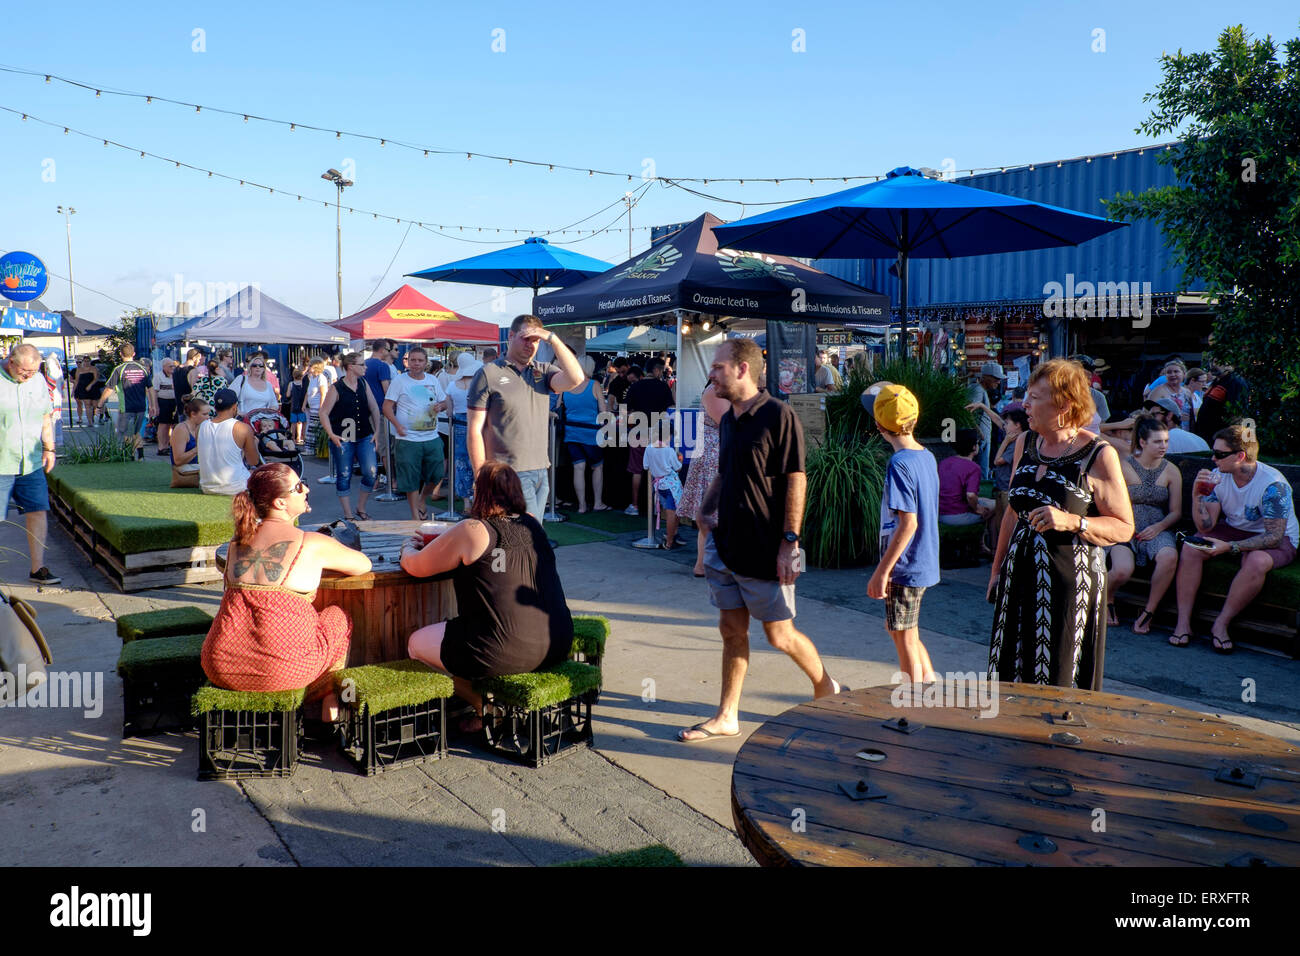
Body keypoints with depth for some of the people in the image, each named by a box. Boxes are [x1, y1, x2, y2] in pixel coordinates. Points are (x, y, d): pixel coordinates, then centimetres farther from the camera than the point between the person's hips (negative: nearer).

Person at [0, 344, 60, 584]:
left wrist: (49, 448, 11)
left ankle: (38, 569, 11)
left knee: (38, 512, 3)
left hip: (31, 463, 5)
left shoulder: (38, 380, 9)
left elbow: (46, 416, 18)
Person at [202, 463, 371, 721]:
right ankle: (331, 705, 34)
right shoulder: (313, 544, -6)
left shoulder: (238, 541, 8)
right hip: (284, 669, -5)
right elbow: (363, 565, 11)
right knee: (339, 617, 23)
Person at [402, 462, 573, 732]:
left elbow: (415, 566, 1)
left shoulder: (471, 531, -10)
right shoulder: (532, 525, 9)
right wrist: (445, 541, 33)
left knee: (416, 643, 15)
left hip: (508, 653, -8)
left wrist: (409, 547, 24)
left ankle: (487, 709, 14)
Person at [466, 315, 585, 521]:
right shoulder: (488, 374, 0)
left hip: (541, 473, 5)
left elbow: (575, 378, -8)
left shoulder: (543, 371, 12)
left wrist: (552, 339, -9)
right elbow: (475, 431, -4)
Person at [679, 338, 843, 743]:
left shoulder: (778, 415, -14)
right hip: (726, 544, 7)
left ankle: (827, 687, 29)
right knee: (732, 631, 12)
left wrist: (790, 541, -19)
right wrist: (707, 509, 6)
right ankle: (727, 717, 21)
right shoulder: (727, 421, 11)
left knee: (780, 635, 4)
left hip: (765, 551, -7)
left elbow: (796, 480, -16)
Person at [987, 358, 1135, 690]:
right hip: (1020, 577, 5)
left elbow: (1124, 528, -8)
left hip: (1071, 583, -5)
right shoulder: (1025, 443, 8)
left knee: (1060, 682, 1)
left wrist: (1071, 521, -23)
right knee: (1013, 677, 8)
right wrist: (998, 568, 18)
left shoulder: (1099, 456, -10)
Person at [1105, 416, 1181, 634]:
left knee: (1169, 557, -34)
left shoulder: (1171, 471, 8)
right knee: (1122, 570, -32)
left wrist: (1158, 527, -9)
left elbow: (1176, 512, 10)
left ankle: (1149, 611, -12)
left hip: (1157, 529, 2)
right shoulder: (1123, 466, 0)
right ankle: (1107, 599, 7)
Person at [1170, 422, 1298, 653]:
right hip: (1234, 530, 5)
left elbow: (1274, 536, -26)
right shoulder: (1218, 476, -9)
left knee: (1257, 561, -37)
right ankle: (1183, 623, -18)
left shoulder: (1273, 485, -24)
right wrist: (1197, 495, -27)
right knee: (1191, 548, -21)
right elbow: (1206, 527, -10)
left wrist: (1229, 547, -37)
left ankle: (1220, 625, -19)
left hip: (1278, 539, -5)